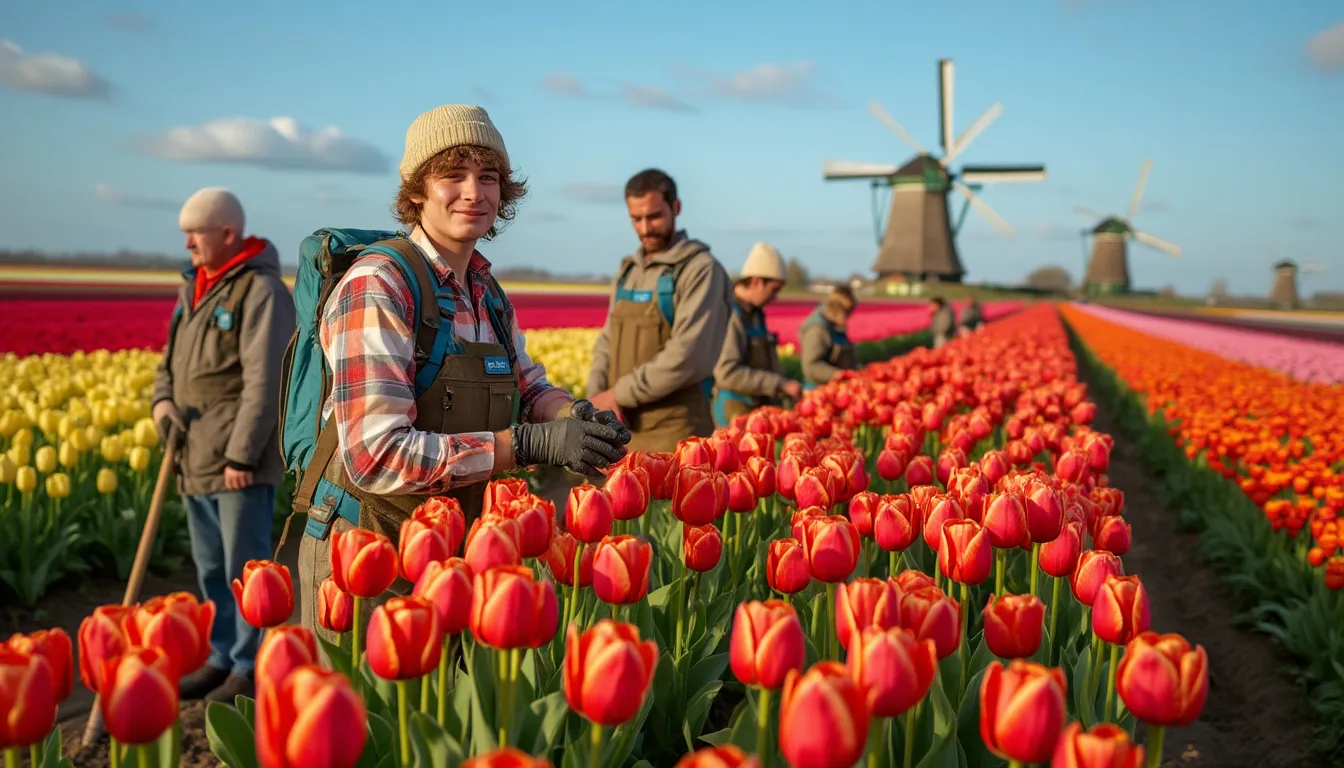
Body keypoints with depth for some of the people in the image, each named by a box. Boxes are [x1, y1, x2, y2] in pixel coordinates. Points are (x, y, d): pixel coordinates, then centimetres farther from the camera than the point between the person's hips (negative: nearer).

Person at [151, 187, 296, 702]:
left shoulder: (263, 292, -12)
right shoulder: (193, 289, 15)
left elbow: (265, 382, -18)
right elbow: (172, 362, 19)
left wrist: (241, 456, -20)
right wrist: (162, 404, -3)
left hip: (242, 458, -8)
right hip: (197, 457, 8)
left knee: (245, 565, -1)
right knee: (210, 567, 15)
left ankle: (251, 671, 11)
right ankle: (222, 660, 27)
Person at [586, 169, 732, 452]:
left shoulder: (701, 269, -8)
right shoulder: (628, 271, 15)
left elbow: (687, 356, -18)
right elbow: (607, 342, 15)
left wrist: (620, 394, -14)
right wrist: (598, 396, -4)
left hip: (674, 429, -6)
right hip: (621, 427, 7)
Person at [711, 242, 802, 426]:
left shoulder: (755, 313, 13)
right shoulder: (731, 315, -16)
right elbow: (726, 372, -24)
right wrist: (780, 384, -22)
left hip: (760, 408, 9)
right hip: (737, 411, -9)